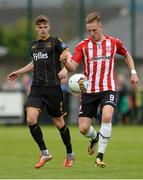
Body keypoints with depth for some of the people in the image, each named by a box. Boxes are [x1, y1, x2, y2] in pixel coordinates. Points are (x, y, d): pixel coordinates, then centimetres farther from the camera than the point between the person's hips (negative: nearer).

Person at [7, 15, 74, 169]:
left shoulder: (55, 41, -4)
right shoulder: (33, 45, 14)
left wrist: (65, 70, -31)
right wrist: (19, 72, 34)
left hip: (53, 87, -5)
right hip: (36, 88, 5)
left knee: (59, 122, 4)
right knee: (31, 119, -14)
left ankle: (70, 155, 24)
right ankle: (45, 153, -1)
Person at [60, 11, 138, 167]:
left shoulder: (113, 43, 1)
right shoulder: (82, 46, -3)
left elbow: (126, 55, 22)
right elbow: (72, 67, -13)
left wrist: (133, 72, 11)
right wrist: (65, 62, -35)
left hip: (108, 89, -1)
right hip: (89, 91, 1)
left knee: (107, 116, -29)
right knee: (83, 128, -3)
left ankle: (100, 155, -18)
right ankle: (95, 138, 36)